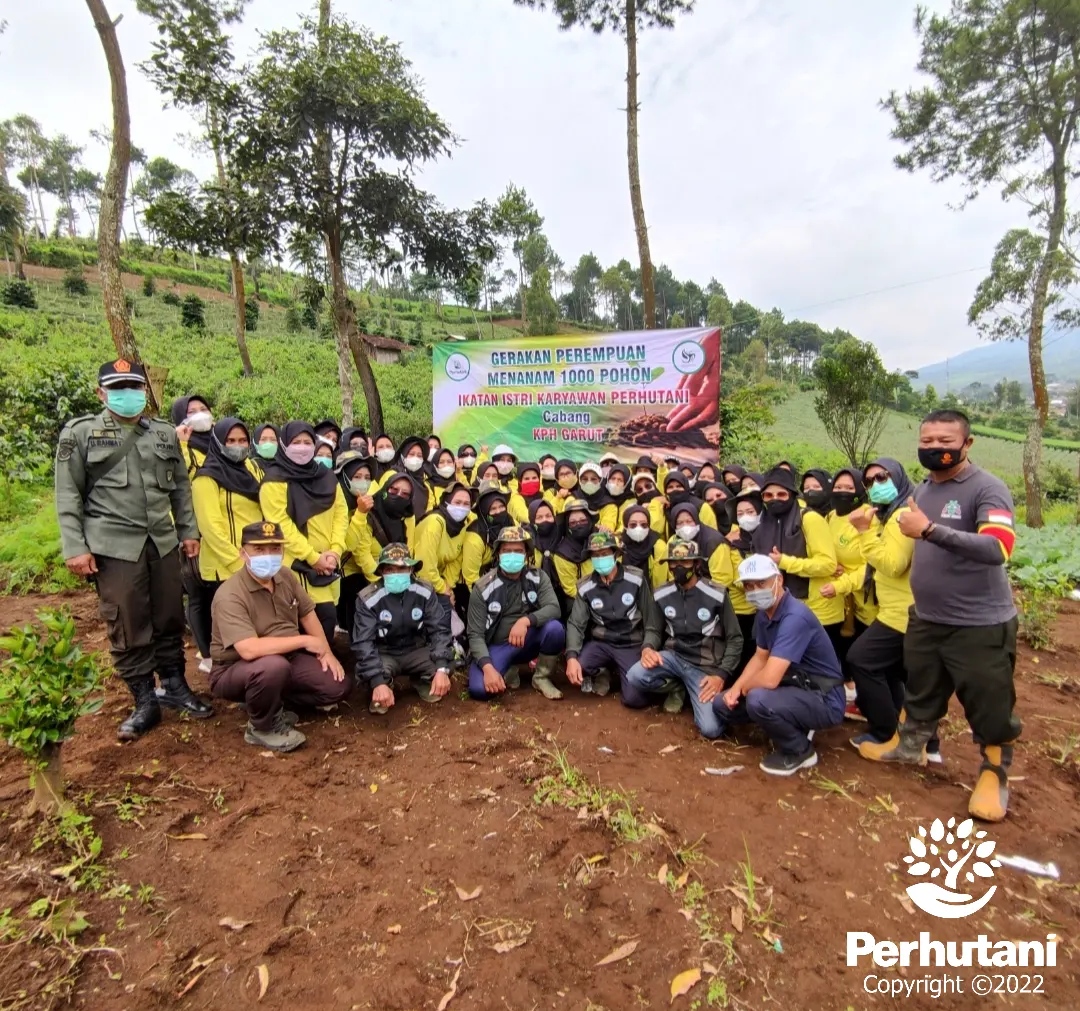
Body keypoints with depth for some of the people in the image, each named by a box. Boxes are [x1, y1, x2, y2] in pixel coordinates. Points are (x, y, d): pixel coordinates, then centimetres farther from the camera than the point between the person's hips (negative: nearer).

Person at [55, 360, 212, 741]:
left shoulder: (165, 433, 12)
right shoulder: (80, 433, 2)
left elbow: (181, 487, 16)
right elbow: (68, 496, -1)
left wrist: (189, 531, 12)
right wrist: (75, 548, -7)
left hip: (163, 542, 4)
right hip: (114, 546, -3)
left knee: (170, 618, 10)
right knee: (127, 626, 2)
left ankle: (175, 686, 26)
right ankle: (144, 702, 15)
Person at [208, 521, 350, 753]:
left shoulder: (285, 576, -3)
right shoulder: (229, 595, -26)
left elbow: (307, 613, 10)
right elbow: (249, 650, -37)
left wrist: (326, 652, 1)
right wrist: (305, 641, -28)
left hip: (286, 658, 7)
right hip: (235, 670, -7)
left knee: (340, 685, -7)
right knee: (274, 665, -40)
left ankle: (273, 703, 11)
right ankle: (261, 728, -11)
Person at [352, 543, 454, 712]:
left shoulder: (425, 592, -14)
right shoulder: (368, 599, -19)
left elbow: (440, 629, -15)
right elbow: (363, 642, -23)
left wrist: (442, 669, -29)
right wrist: (378, 682, -35)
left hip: (416, 651, 2)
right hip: (384, 655, -2)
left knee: (443, 666, -25)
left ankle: (421, 681, 9)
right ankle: (383, 687, 3)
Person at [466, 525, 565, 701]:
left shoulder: (537, 577, -8)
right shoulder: (483, 588, -13)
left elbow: (554, 608, -21)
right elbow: (476, 634, -14)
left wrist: (525, 620, -39)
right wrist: (488, 667, -30)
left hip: (528, 641, 2)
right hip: (496, 647, -1)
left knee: (555, 628, -30)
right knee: (479, 689, -27)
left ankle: (541, 678, -3)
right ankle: (509, 670, 8)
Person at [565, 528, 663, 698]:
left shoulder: (636, 579, -8)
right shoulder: (585, 587, -3)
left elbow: (653, 621, -4)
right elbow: (575, 624, -6)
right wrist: (571, 656, -23)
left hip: (631, 646, -1)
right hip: (600, 644, 2)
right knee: (575, 668, -29)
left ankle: (618, 670, 14)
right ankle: (601, 673, 8)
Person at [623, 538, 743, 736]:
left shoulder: (717, 595, -12)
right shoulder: (661, 595, -1)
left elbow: (735, 640, -4)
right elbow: (655, 630, 10)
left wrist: (722, 675, -15)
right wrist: (647, 648, -14)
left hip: (705, 666, -3)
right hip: (674, 656, 3)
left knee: (711, 728, -20)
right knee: (634, 676, -26)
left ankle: (692, 690, 13)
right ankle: (676, 687, 6)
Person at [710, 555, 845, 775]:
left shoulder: (795, 617, -30)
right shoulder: (765, 612, 0)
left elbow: (769, 679, -34)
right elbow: (760, 657, 14)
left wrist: (744, 686, -12)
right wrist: (736, 688, -2)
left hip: (823, 700, -9)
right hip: (794, 688, 9)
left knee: (758, 699, -35)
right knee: (722, 704, 5)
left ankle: (800, 751, -6)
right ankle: (793, 730, 16)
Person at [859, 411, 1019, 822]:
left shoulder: (988, 489, -17)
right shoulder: (921, 490, 7)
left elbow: (996, 549, -33)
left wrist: (930, 529, -36)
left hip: (980, 625, -7)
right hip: (925, 619, 7)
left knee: (989, 707, 9)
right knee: (921, 692, 23)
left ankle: (994, 773, 31)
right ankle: (911, 744, 43)